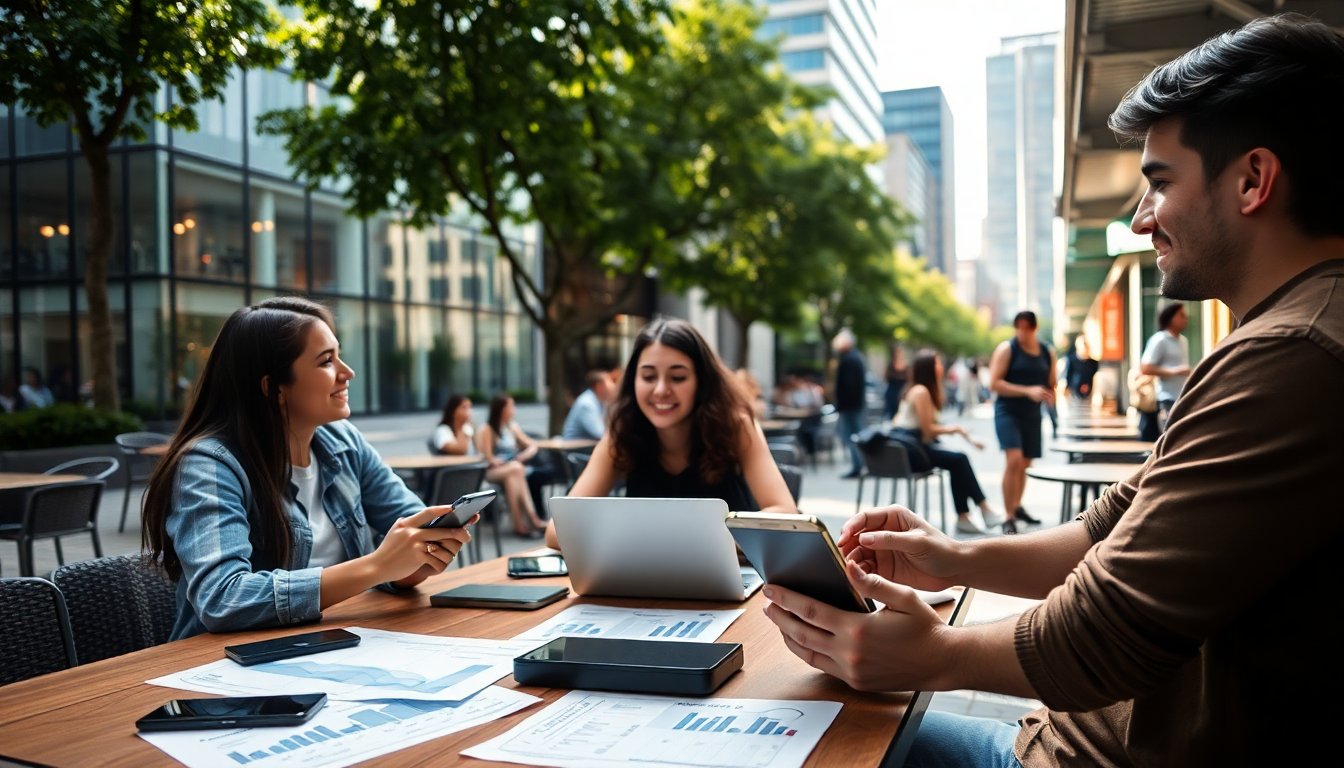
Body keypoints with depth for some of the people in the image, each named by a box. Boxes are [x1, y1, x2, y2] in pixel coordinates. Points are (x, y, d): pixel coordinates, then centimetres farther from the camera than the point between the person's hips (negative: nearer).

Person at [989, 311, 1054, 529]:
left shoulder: (1047, 353, 9)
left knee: (1024, 463, 15)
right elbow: (994, 384, -14)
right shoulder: (1006, 349, -6)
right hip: (1008, 411, -5)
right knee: (1013, 460, -20)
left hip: (1032, 415, 5)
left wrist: (1050, 395, -3)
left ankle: (1017, 507, 36)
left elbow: (1051, 384, 21)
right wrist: (1028, 391, -21)